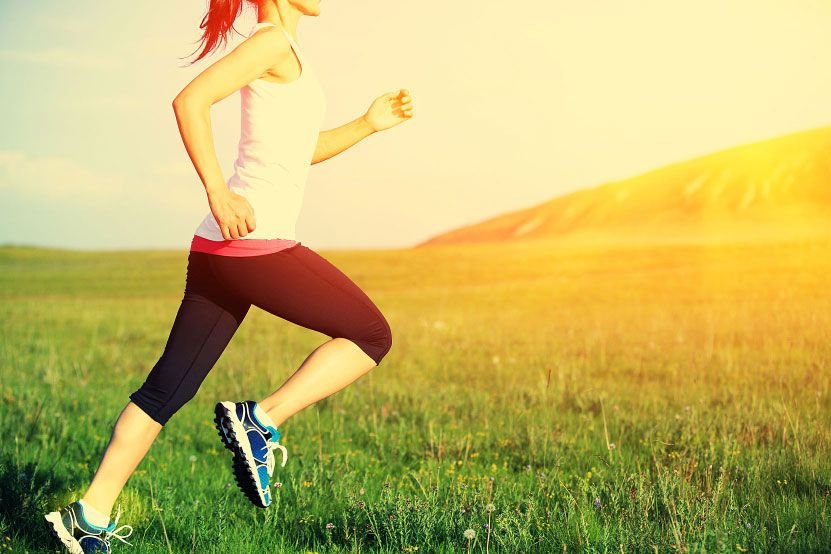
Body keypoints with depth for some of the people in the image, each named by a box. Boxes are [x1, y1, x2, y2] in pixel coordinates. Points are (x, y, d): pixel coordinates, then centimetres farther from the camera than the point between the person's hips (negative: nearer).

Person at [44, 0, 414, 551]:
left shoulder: (285, 51, 23)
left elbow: (301, 150, 33)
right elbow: (190, 101, -18)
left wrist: (369, 124, 24)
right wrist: (217, 190, -24)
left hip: (218, 250, 9)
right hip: (256, 241, -9)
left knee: (169, 387, 9)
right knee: (373, 335, 3)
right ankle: (261, 420, -4)